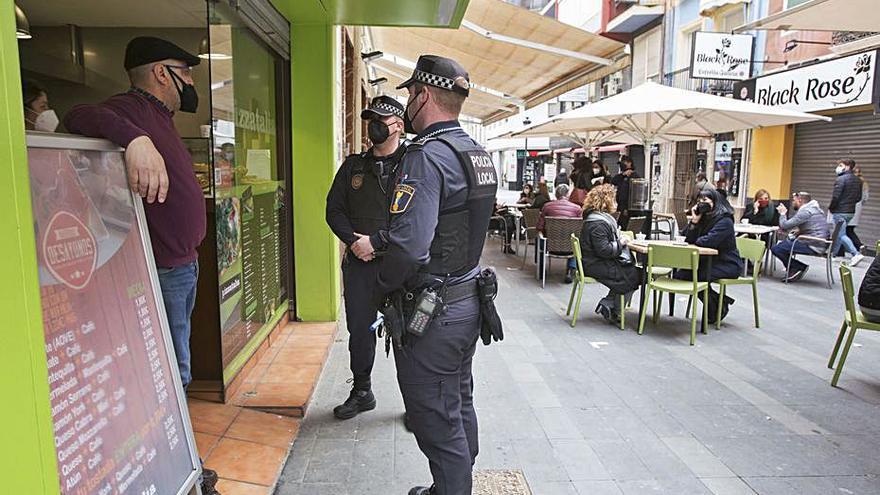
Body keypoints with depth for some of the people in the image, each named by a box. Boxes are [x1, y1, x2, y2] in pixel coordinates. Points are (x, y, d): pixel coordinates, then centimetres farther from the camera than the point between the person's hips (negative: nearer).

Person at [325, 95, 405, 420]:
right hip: (359, 262, 5)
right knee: (359, 328, 14)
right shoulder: (353, 166, 12)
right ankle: (361, 392, 32)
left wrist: (375, 241, -16)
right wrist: (353, 240, -7)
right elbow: (334, 209, 11)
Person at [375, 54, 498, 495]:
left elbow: (409, 243, -31)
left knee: (437, 421, 4)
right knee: (459, 406, 22)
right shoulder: (477, 152, 9)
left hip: (431, 312, -10)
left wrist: (384, 286, -12)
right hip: (468, 300, 10)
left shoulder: (426, 156, -20)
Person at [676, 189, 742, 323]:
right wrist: (694, 221, -11)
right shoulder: (703, 218, 10)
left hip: (728, 265, -8)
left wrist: (695, 241, -7)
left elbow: (709, 241, -27)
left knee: (695, 275, -28)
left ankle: (720, 305, -3)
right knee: (680, 274, -8)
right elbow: (689, 239, 1)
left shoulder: (725, 221, -15)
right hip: (709, 261, 9)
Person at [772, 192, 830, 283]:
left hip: (812, 246, -11)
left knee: (775, 249, -15)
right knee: (781, 243, 17)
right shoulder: (815, 209, 18)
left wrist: (782, 213, 1)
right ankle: (794, 269, 11)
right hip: (818, 243, 11)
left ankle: (800, 267, -4)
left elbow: (784, 226, -16)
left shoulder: (805, 211, -14)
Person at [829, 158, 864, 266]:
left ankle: (856, 254, -15)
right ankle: (832, 253, 24)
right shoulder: (858, 180, 11)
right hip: (851, 211, 8)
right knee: (838, 233, 17)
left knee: (841, 235, -5)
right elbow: (859, 197, 13)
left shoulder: (841, 179, -15)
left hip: (839, 212, -8)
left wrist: (830, 207, -5)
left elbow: (835, 196, -20)